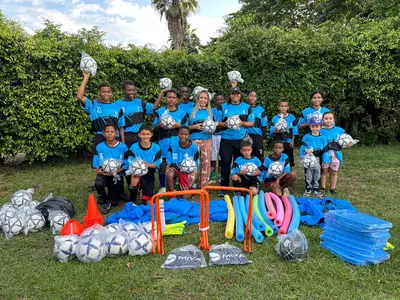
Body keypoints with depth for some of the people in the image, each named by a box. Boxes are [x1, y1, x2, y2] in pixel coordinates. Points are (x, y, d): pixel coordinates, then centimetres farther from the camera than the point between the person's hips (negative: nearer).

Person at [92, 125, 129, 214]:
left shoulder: (123, 147, -6)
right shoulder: (99, 147, -1)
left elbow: (126, 165, -6)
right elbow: (96, 166, 2)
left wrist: (115, 172, -20)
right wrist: (99, 170, -19)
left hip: (117, 175, -1)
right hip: (103, 174, 1)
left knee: (114, 202, -9)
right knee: (98, 184, -33)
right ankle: (104, 198, 0)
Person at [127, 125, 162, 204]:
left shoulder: (156, 148, -5)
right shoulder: (134, 147, -6)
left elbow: (157, 164, -8)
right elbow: (131, 163, -9)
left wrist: (148, 165, -29)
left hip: (149, 174, 1)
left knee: (148, 201, -4)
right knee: (135, 179, -38)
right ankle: (132, 200, -9)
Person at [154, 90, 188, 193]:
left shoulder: (182, 113, 7)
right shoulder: (160, 111, 6)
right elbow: (155, 126, 9)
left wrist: (178, 126, -10)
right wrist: (160, 125, -12)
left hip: (176, 142, 0)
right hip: (163, 141, 0)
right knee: (162, 164, 0)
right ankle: (162, 187, 13)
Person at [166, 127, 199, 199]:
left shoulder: (194, 147, -10)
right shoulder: (173, 145, -8)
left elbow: (195, 166, -4)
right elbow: (169, 162, -1)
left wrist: (193, 178, -16)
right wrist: (167, 173, -17)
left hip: (188, 172, -1)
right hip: (176, 168, 1)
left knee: (186, 197, -8)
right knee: (169, 174, -36)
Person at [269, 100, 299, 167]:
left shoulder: (292, 117, 3)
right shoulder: (275, 118, 2)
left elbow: (294, 131, 5)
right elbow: (271, 132, 0)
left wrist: (292, 141, -2)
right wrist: (275, 131, -20)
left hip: (288, 143, 0)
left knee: (289, 161, 7)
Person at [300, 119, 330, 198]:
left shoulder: (323, 137, -3)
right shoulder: (306, 137, -6)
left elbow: (325, 150, -2)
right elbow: (302, 147, -7)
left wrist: (325, 161, -4)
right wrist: (306, 150, -30)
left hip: (318, 160, 1)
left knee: (317, 175, 14)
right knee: (308, 175, 10)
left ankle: (316, 188, 28)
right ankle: (308, 188, 25)